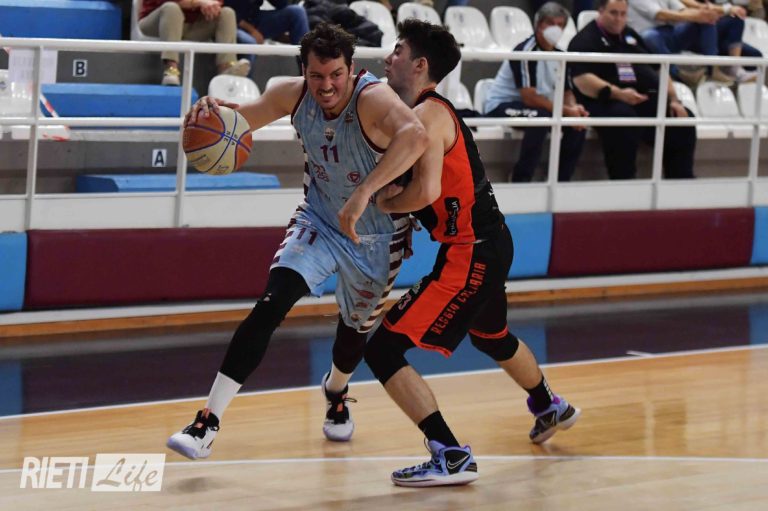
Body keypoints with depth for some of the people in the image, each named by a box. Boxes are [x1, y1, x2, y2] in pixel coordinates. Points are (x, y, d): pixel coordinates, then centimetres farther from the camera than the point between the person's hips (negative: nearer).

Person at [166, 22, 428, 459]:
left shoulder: (373, 99, -33)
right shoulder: (294, 95, -16)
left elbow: (415, 136, -54)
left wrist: (364, 192, -63)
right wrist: (214, 110, -27)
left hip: (376, 237, -2)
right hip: (319, 221, 2)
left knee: (356, 328, 19)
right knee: (270, 306, -19)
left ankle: (336, 392, 56)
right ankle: (208, 423, -18)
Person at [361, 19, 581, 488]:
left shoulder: (427, 116, -17)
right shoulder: (434, 111, 13)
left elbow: (426, 191, -29)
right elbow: (424, 183, 19)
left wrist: (383, 203, -9)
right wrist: (391, 192, -2)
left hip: (471, 255, -11)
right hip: (489, 244, 11)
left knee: (384, 348, -13)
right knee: (491, 336, 37)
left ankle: (452, 457, -15)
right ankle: (552, 408, 62)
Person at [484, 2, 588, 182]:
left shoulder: (559, 55, 5)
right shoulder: (525, 52, -20)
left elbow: (566, 91, 10)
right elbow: (530, 98, -26)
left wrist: (574, 108, -15)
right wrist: (566, 111, -25)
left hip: (540, 107, 9)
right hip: (500, 106, -9)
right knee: (539, 117, -36)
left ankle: (560, 180, 0)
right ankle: (520, 179, -25)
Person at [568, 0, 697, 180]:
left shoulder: (631, 36, 25)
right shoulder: (585, 40, 1)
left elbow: (658, 71, 25)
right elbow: (582, 80, -15)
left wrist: (674, 100, 9)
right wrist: (618, 93, -27)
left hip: (647, 99, 7)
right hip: (607, 103, -7)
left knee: (683, 120, -13)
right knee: (625, 119, -39)